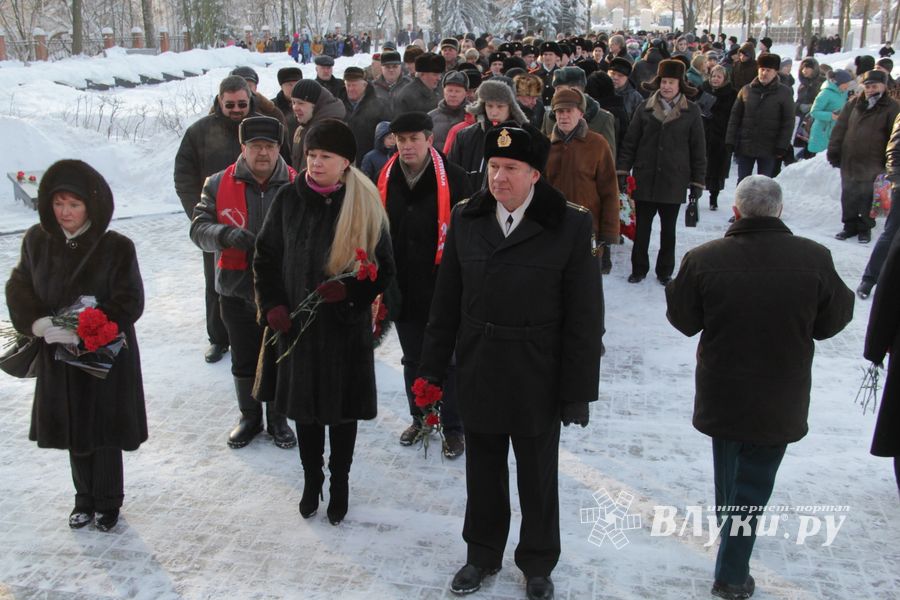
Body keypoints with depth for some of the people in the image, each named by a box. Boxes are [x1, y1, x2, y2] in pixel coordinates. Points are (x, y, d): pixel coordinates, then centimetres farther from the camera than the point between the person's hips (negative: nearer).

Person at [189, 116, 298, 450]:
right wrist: (226, 235, -24)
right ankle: (250, 418, 36)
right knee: (244, 361, 16)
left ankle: (278, 419, 33)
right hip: (236, 292, 2)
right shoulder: (220, 185, -1)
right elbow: (198, 228, -3)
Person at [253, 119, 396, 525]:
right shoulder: (289, 199, -3)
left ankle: (340, 482, 32)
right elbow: (265, 257, 6)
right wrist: (271, 305, -5)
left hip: (346, 327, -2)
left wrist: (349, 290, -20)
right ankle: (311, 479, 36)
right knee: (304, 405, 14)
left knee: (342, 407, 11)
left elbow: (383, 268, -3)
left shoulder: (365, 205, -8)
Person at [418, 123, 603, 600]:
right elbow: (446, 301, 4)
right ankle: (482, 555, 42)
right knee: (483, 473, 19)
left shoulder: (570, 226, -12)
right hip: (477, 375, 3)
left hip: (537, 381, -3)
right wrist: (432, 367, 4)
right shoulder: (466, 218, -1)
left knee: (538, 479, 16)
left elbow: (584, 318, -10)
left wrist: (578, 390, -9)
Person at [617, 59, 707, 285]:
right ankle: (639, 268, 22)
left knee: (668, 229, 12)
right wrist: (622, 171, -2)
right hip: (645, 179, 1)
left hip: (674, 181, -1)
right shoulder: (645, 108, 1)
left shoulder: (691, 112, -2)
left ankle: (665, 271, 25)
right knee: (642, 228, 7)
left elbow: (698, 150, 1)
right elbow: (630, 142, 4)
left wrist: (698, 181, 1)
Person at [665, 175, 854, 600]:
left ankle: (728, 529, 49)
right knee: (754, 482, 11)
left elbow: (683, 320, -4)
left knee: (727, 470, 26)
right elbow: (831, 323, -2)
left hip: (721, 394, 1)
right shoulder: (814, 259, -16)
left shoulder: (704, 259, -17)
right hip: (780, 401, -1)